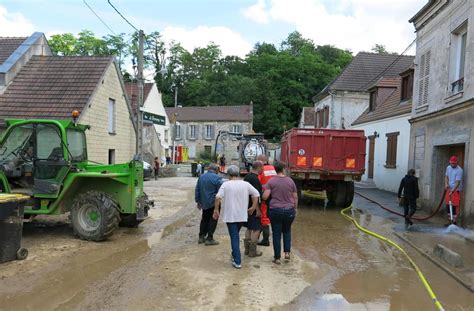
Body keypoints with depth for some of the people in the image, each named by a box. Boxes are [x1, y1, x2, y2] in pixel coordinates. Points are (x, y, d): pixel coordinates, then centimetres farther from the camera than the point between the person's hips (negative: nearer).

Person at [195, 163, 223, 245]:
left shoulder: (201, 177, 7)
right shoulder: (217, 178, -15)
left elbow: (197, 190, 13)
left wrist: (198, 201, 19)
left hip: (204, 203, 6)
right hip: (214, 203, -6)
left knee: (205, 219, 18)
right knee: (213, 220, 2)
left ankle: (201, 237, 21)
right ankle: (209, 239, 3)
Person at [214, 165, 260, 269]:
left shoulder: (226, 184, -7)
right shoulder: (246, 184, 2)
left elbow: (218, 197, -17)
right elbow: (256, 194, 2)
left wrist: (216, 210, -7)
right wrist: (254, 207, 8)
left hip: (230, 216, -3)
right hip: (242, 215, 4)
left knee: (234, 237, 0)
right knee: (236, 235, 22)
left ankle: (237, 261, -1)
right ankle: (235, 255, 32)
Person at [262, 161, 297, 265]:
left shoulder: (271, 181, -6)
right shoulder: (290, 181, -1)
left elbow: (265, 197, -13)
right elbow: (295, 197, 4)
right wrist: (295, 208, 17)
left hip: (275, 210, -1)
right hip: (289, 211, 2)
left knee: (276, 234, 8)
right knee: (287, 231, 23)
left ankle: (277, 258, 13)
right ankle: (287, 252, 13)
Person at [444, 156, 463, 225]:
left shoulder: (459, 170, -18)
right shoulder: (448, 167, 5)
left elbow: (458, 182, -21)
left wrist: (452, 191, -27)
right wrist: (446, 184, -2)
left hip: (456, 190, -7)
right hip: (449, 189, 7)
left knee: (454, 206, -7)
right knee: (448, 206, 10)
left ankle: (454, 221, 0)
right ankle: (450, 220, 21)